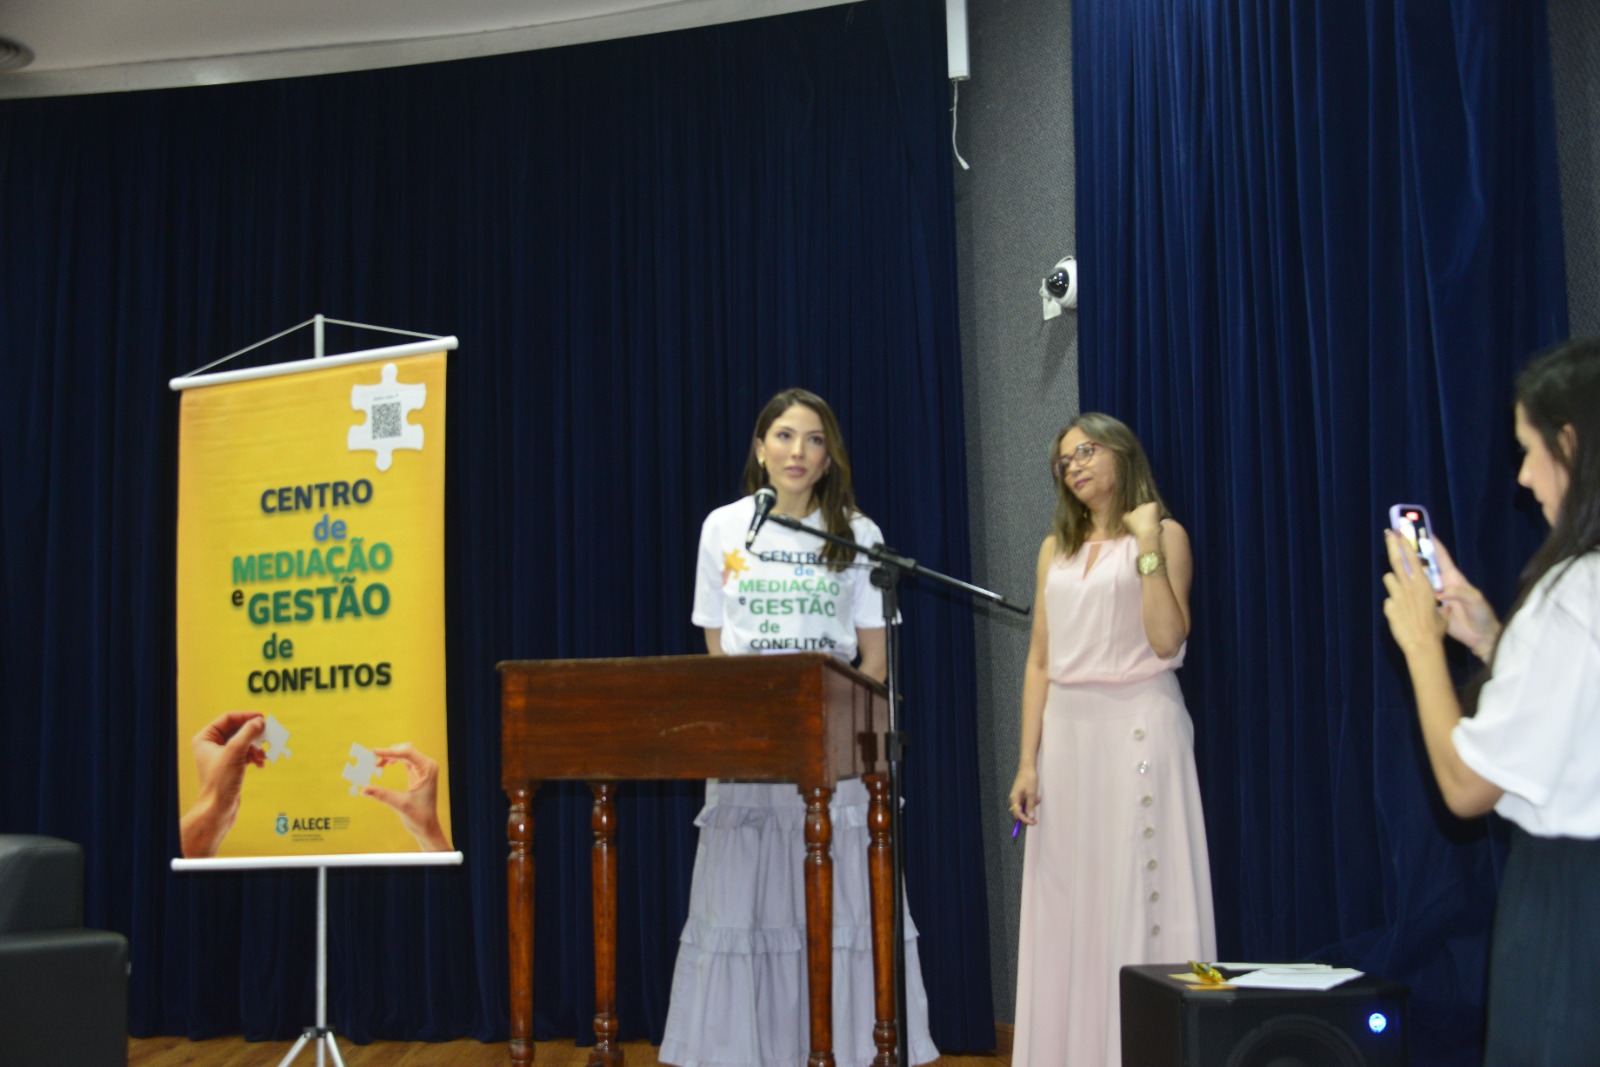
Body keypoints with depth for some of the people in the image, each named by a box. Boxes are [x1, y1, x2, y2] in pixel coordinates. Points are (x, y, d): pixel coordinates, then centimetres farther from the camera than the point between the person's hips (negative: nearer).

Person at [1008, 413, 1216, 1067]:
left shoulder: (1164, 534, 2)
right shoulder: (1057, 550, 15)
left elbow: (1167, 641, -12)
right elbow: (1039, 662, 11)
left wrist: (1149, 547, -13)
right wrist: (1027, 761, 4)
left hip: (1139, 726, -5)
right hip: (1067, 734, 5)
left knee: (1139, 897, -5)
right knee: (1068, 906, 6)